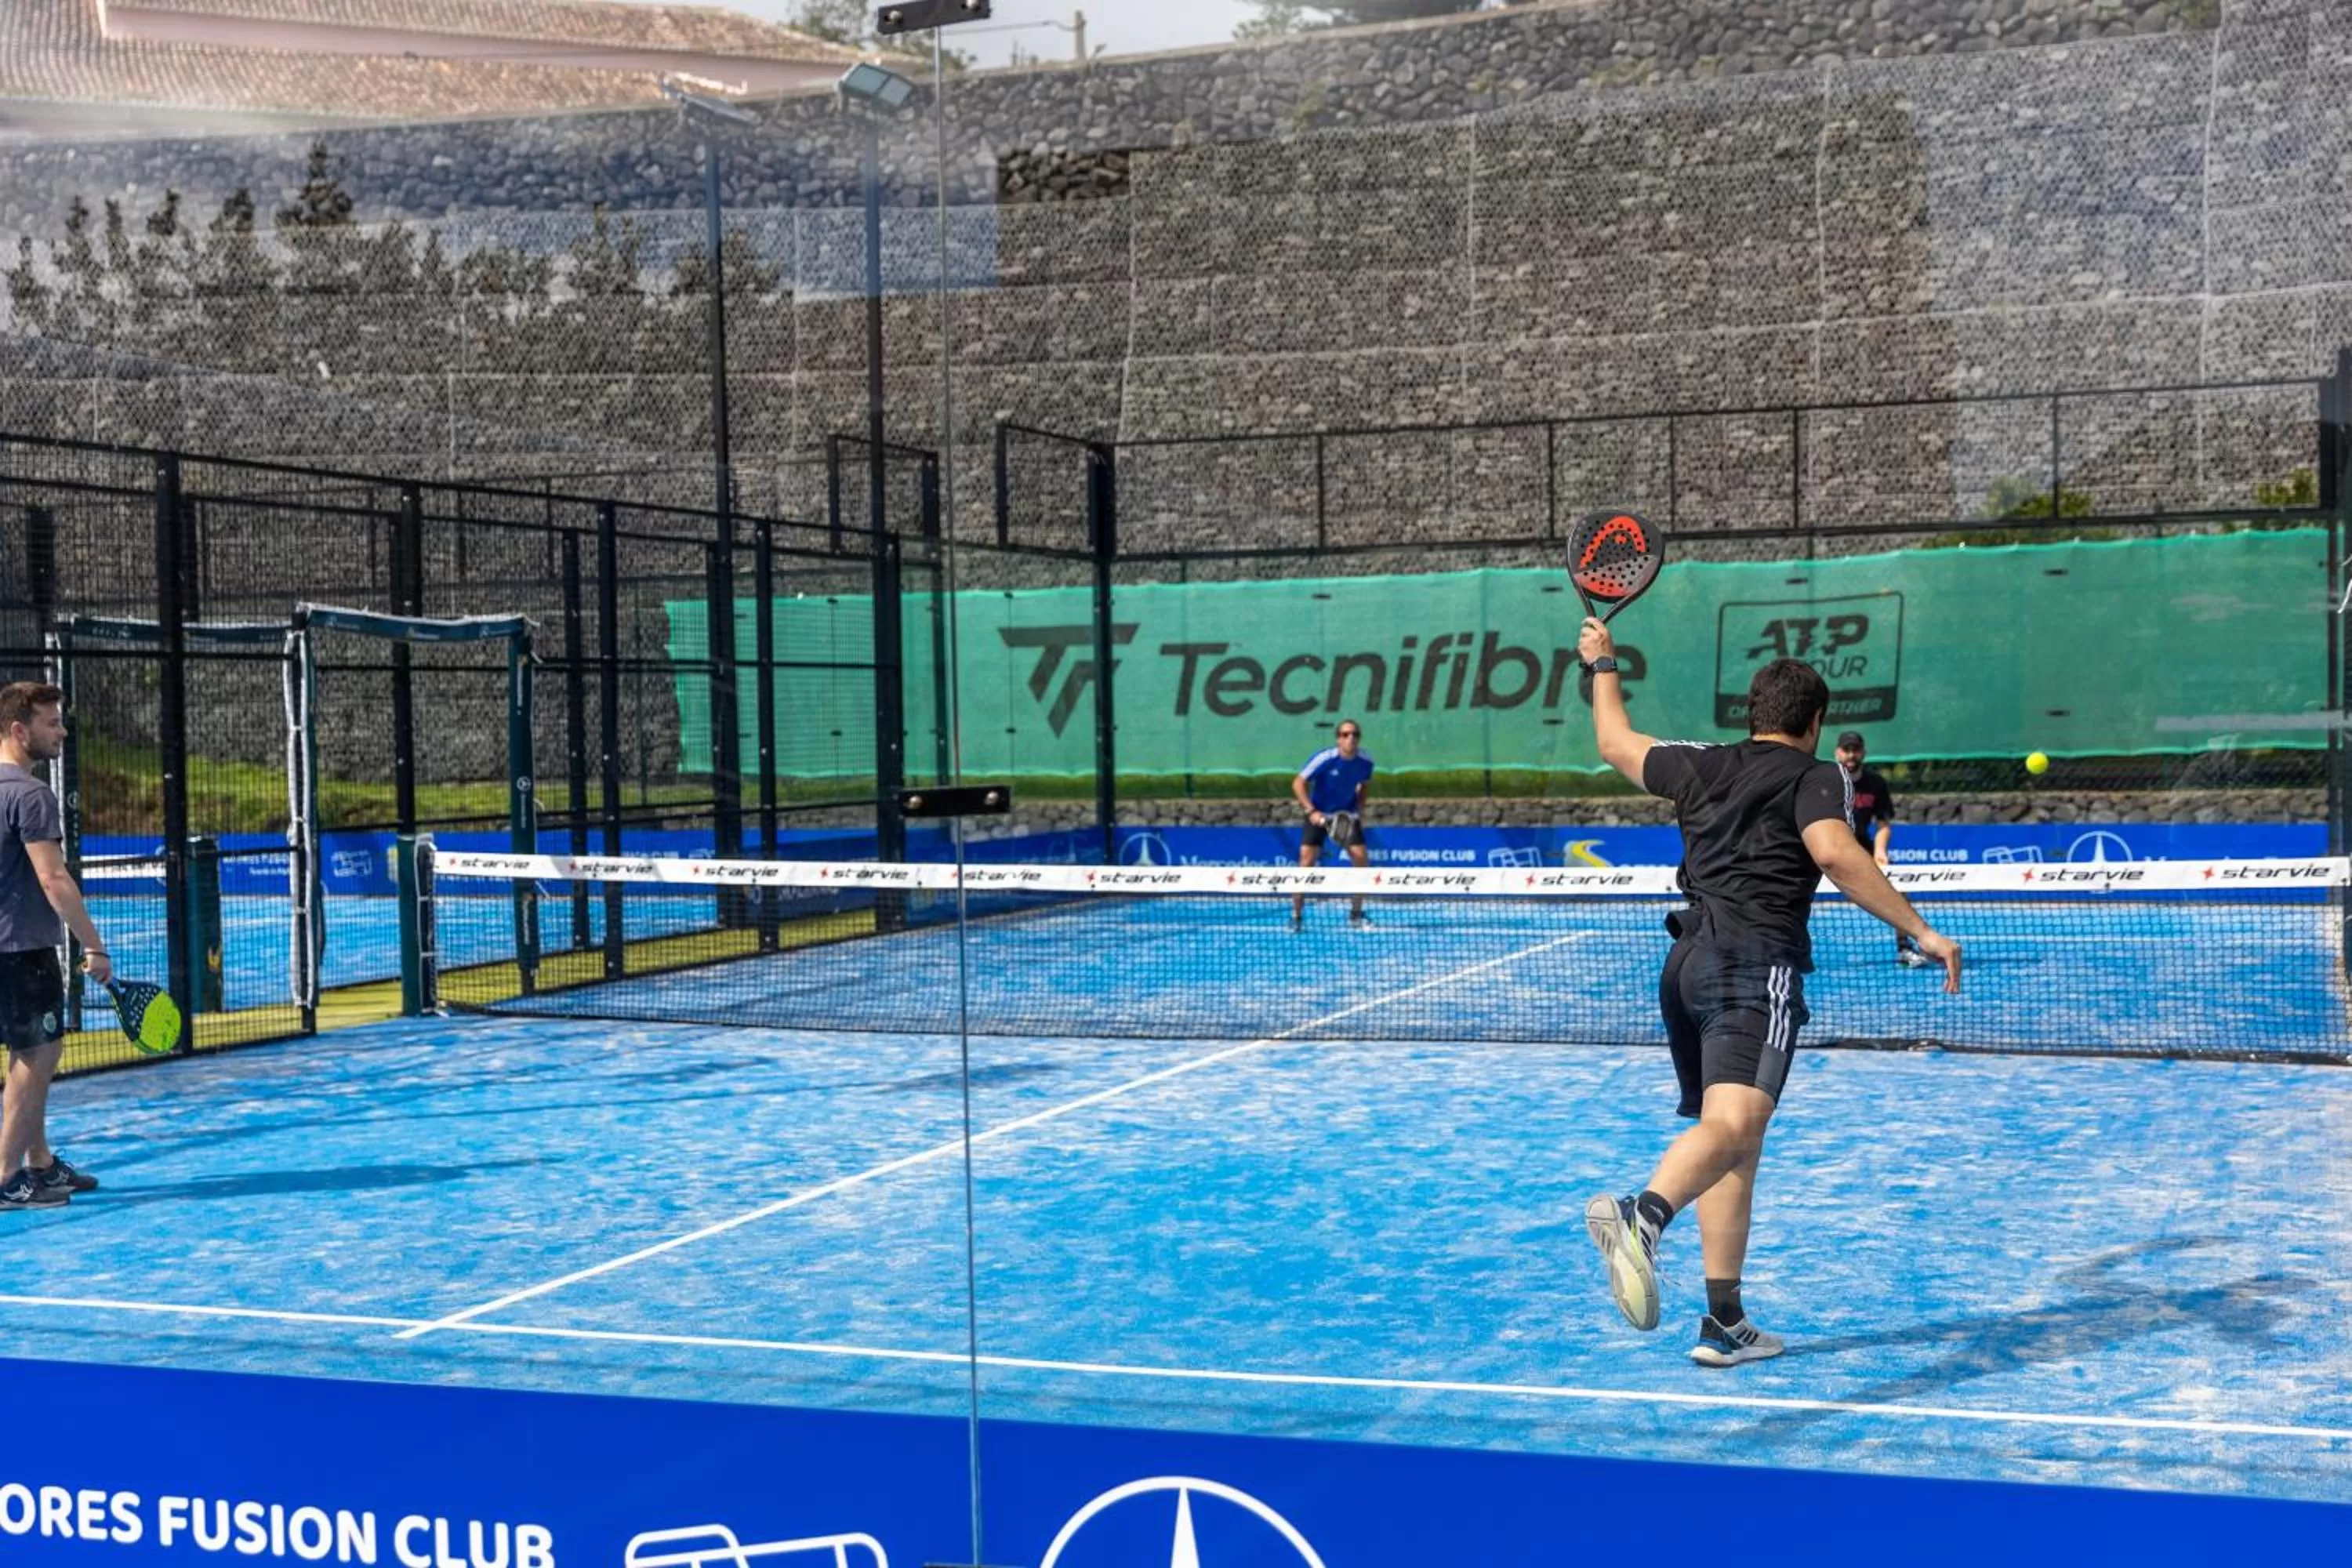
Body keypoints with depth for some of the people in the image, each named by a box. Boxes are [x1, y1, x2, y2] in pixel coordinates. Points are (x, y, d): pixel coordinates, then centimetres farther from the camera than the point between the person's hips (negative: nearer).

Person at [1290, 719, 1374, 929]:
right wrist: (1311, 811, -26)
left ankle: (1356, 914, 8)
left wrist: (1360, 808, -2)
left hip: (1347, 816, 3)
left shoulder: (1365, 762, -11)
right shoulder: (1324, 759, -23)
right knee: (1307, 860, -13)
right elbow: (1298, 784, -17)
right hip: (1319, 814, -3)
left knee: (1361, 859, -8)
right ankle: (1296, 915, -2)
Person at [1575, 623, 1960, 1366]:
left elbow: (1616, 744, 36)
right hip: (1756, 963, -7)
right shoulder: (1817, 777, 5)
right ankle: (1642, 1214, -54)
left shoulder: (1701, 766, 20)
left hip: (1688, 963, 7)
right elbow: (1835, 855, -15)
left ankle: (1724, 1324, 13)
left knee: (1734, 1140, 14)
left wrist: (1603, 666, 52)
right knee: (1733, 1124, -24)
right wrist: (1921, 932, -16)